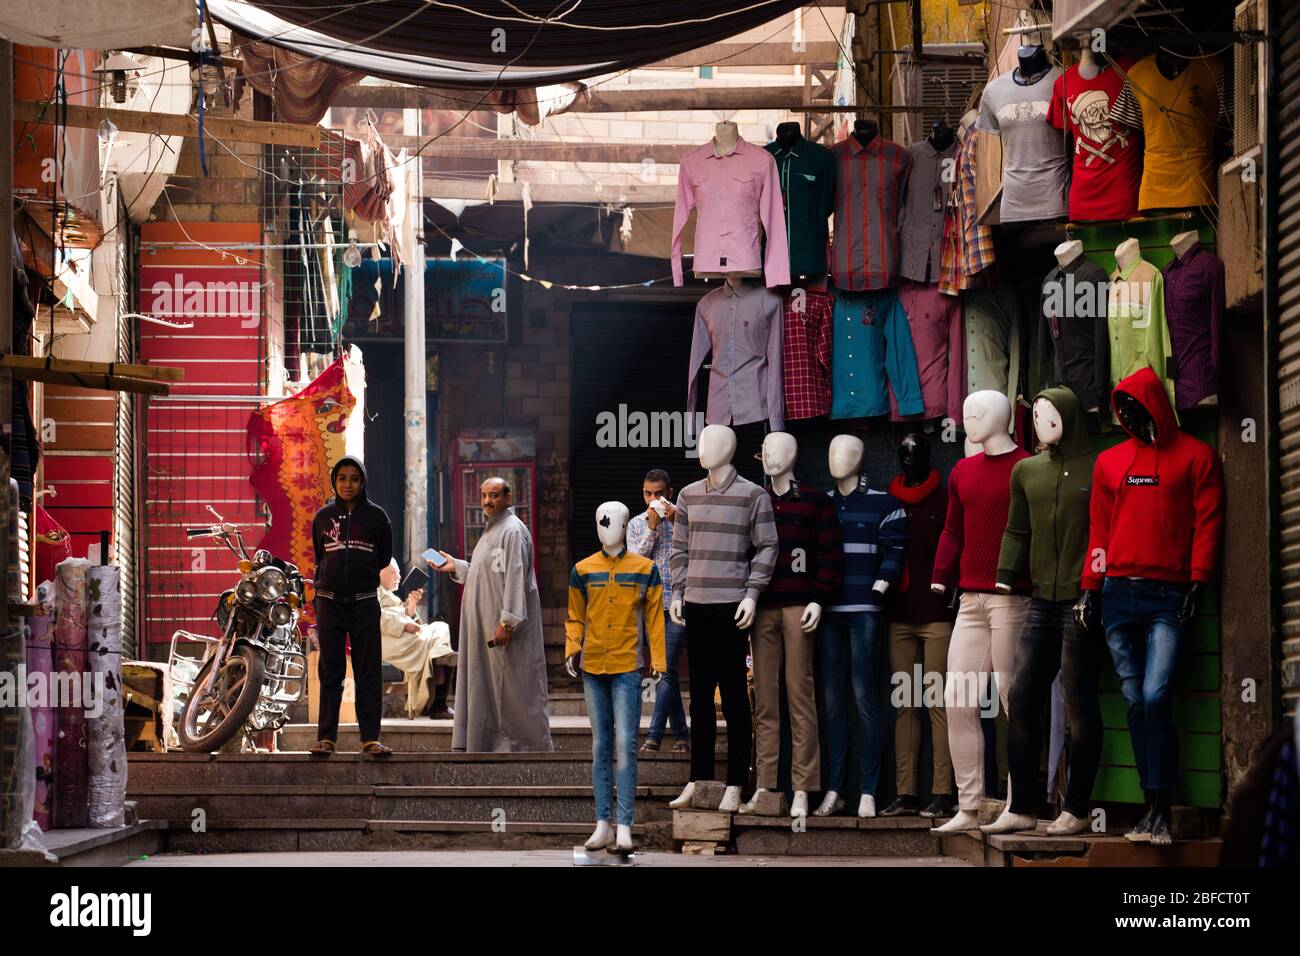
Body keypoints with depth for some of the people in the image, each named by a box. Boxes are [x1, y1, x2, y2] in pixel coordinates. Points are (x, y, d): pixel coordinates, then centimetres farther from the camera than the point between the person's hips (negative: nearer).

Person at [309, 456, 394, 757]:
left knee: (368, 672, -1)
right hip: (330, 601, 1)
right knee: (330, 672, 2)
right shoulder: (323, 516, 6)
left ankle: (370, 738, -1)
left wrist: (362, 574, 9)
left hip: (364, 601, -1)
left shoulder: (376, 516, 3)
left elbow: (385, 556, 11)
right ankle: (326, 737, 3)